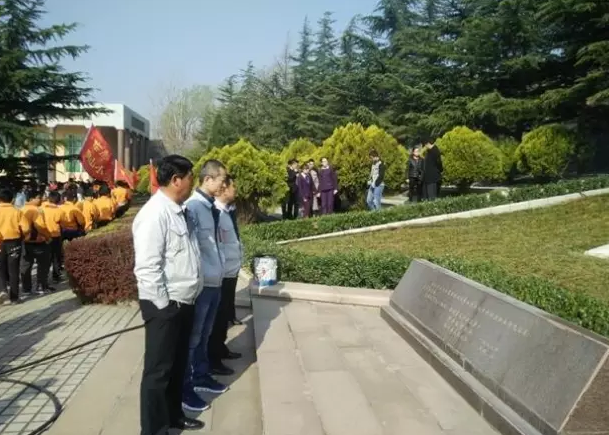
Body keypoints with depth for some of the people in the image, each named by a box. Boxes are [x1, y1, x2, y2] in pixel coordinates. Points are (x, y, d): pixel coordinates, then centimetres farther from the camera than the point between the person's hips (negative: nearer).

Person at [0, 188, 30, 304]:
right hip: (14, 243, 0)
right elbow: (26, 228, -10)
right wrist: (22, 239, 8)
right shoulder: (17, 211, -5)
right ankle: (14, 297, 12)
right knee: (13, 270, 8)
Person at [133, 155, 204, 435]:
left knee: (178, 364, 23)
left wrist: (185, 299, 15)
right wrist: (165, 304, -17)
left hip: (184, 302, 9)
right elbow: (147, 268, -25)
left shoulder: (178, 210, 9)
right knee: (158, 370, 6)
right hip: (164, 306, -9)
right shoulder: (154, 214, -20)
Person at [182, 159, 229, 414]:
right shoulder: (193, 206, -18)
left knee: (204, 335, 21)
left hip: (215, 281, 8)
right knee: (192, 338, 6)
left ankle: (201, 376, 37)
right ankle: (184, 388, 20)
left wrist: (219, 271, 13)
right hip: (200, 283, -8)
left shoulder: (212, 207, 8)